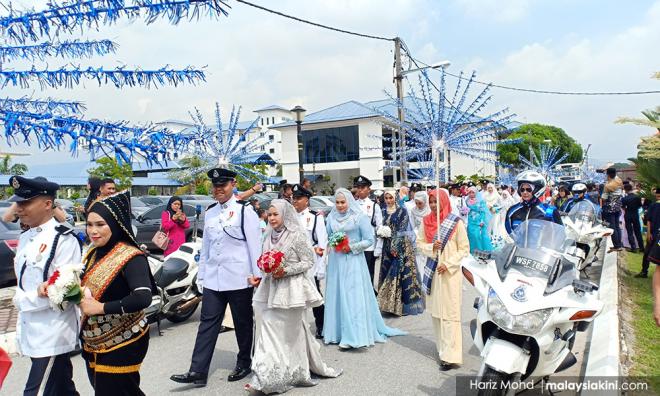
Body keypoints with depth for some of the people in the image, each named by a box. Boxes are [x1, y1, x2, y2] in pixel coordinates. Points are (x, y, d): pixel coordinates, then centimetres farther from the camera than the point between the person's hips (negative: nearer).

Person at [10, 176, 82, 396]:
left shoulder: (63, 239, -15)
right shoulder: (25, 238, 11)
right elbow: (22, 280, 15)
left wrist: (23, 300, -10)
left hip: (53, 334, -8)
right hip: (31, 332, 8)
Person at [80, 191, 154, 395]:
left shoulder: (131, 257, -21)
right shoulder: (93, 253, 4)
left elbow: (143, 298, -33)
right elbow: (87, 287, 16)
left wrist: (101, 307, -27)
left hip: (121, 345, -8)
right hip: (92, 343, 8)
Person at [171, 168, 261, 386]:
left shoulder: (245, 211, -6)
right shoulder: (209, 213, 11)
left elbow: (255, 245, -8)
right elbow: (205, 247, 15)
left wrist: (256, 275, -11)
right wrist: (201, 275, 14)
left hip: (239, 279, -5)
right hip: (213, 279, 5)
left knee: (242, 323, 10)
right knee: (207, 323, 4)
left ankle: (244, 363, 27)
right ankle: (198, 371, 9)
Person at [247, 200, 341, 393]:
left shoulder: (296, 235, -11)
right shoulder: (270, 236, 9)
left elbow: (308, 262, -10)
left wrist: (286, 271, -19)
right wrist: (261, 277, 4)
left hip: (291, 289, -6)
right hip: (273, 288, 6)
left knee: (287, 331, 4)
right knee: (269, 326, 6)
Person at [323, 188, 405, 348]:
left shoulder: (359, 217, -5)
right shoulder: (331, 217, 7)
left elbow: (369, 240, -5)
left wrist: (351, 247, -13)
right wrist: (329, 246, -4)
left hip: (353, 260, -4)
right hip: (336, 261, 5)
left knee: (353, 296, -4)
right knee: (335, 295, 7)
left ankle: (352, 336, 1)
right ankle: (336, 331, 19)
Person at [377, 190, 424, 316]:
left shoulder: (402, 211, -4)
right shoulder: (384, 212, 12)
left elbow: (402, 230, -9)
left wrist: (395, 246, -15)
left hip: (401, 246, -5)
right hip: (387, 246, 5)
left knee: (402, 272, -4)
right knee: (388, 272, 5)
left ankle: (402, 304, 3)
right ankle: (389, 303, 13)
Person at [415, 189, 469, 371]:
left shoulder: (456, 222, -6)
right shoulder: (426, 221, 5)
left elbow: (464, 248, -4)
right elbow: (419, 243, 9)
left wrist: (448, 264, -15)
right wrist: (431, 247, -12)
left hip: (451, 272, -4)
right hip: (432, 271, 4)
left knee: (450, 312, -6)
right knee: (435, 311, 10)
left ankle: (451, 356, -5)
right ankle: (443, 347, 26)